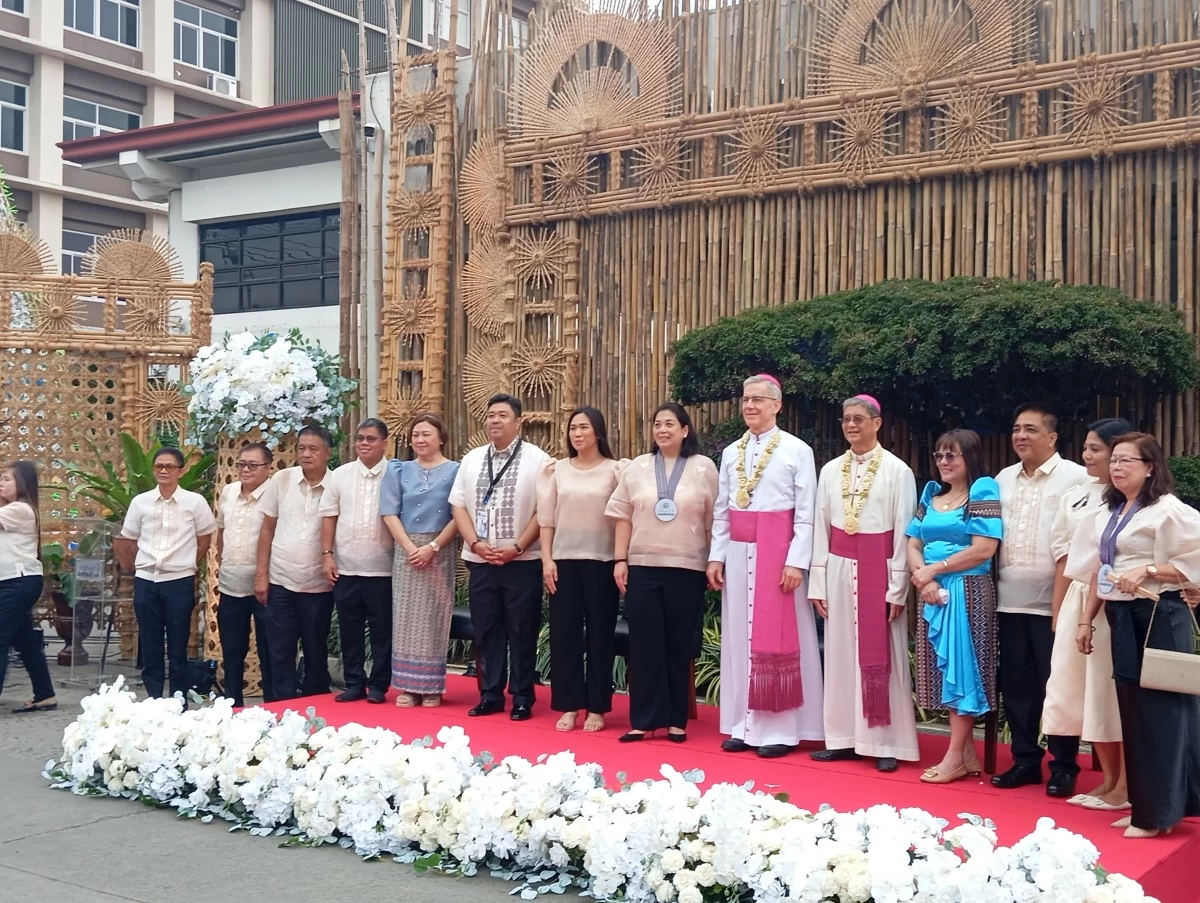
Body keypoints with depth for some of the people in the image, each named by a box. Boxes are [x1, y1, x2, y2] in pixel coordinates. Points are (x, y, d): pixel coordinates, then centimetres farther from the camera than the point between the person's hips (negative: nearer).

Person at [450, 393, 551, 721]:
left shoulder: (536, 459, -4)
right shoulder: (472, 459, 10)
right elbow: (458, 505, 9)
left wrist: (517, 547, -13)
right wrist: (475, 543, -5)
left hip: (522, 562, -4)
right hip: (480, 562, 4)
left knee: (521, 633, 2)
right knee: (486, 631, 9)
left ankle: (522, 699, 11)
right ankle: (490, 696, 18)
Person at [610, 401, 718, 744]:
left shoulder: (704, 468, 3)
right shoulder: (637, 467, 8)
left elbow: (714, 520, 2)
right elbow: (623, 516, 7)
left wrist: (716, 562, -1)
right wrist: (620, 560, 1)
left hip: (687, 569, -1)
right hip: (642, 567, 2)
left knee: (679, 645, 5)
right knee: (644, 644, 1)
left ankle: (676, 720, 13)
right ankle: (644, 719, 7)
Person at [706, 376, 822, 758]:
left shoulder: (797, 451, -3)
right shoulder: (731, 453, 12)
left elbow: (806, 514, -6)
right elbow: (721, 512, 14)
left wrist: (796, 561, -13)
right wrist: (716, 556, 6)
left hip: (777, 552, -5)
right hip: (738, 553, 5)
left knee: (776, 639, -2)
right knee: (739, 637, 6)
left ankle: (780, 728, 5)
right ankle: (743, 724, 14)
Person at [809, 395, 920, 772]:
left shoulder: (897, 470, -3)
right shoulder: (831, 470, 9)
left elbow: (904, 531, -5)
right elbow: (821, 528, 9)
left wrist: (898, 589, -8)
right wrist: (818, 582, 5)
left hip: (879, 569, -4)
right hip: (839, 570, 4)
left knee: (880, 656, 0)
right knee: (840, 654, 6)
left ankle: (885, 742, 6)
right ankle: (843, 737, 14)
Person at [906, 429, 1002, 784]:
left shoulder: (983, 490, -5)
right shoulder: (931, 493, 14)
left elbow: (984, 549, -14)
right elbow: (914, 544, 10)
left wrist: (933, 570, -11)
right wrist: (924, 579, -9)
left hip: (967, 592, -6)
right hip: (932, 593, 6)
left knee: (962, 667, -3)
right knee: (945, 669, 7)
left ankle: (956, 756, 2)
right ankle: (968, 754, 14)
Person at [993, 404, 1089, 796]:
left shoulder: (1076, 478, -5)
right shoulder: (1003, 479, 13)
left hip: (1054, 602, -5)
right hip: (1010, 601, 6)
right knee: (1016, 686, 10)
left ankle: (1063, 767, 11)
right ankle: (1025, 760, 20)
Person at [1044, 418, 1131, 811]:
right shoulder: (1074, 497, 12)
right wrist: (1058, 611, 11)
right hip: (1077, 601, 7)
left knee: (1115, 690, -1)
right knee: (1084, 690, 10)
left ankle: (1126, 786, 12)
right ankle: (1108, 779, 22)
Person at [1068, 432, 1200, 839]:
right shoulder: (1107, 514, 14)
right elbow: (1099, 571, 18)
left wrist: (1148, 570, -21)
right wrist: (1086, 620, 15)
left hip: (1159, 619, -8)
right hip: (1122, 619, 8)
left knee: (1159, 711, -3)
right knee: (1133, 711, 10)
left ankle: (1157, 812, 4)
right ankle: (1143, 804, 18)